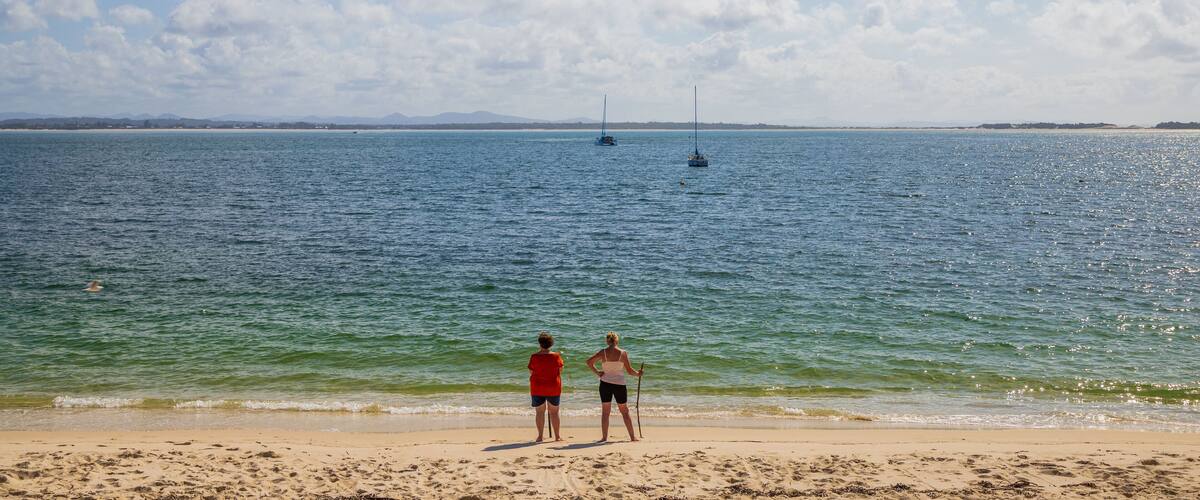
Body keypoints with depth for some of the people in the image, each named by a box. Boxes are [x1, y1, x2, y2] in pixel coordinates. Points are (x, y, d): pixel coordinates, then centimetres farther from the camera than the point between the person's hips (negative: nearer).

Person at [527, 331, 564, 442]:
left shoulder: (534, 357, -9)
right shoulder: (556, 356, -7)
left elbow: (531, 373, -2)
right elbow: (560, 371, 4)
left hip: (537, 388, 0)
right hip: (553, 388, 0)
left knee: (540, 412, 8)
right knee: (554, 412, 10)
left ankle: (540, 436, 7)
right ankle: (557, 436, 14)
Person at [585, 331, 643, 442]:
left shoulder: (603, 352, -3)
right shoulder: (623, 353, -6)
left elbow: (589, 362, -7)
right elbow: (629, 370, -3)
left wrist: (597, 372, -1)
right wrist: (638, 374, 14)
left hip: (605, 383, 1)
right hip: (619, 384, 0)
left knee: (605, 411, 8)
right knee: (624, 411, 12)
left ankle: (604, 437, 6)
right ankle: (633, 436, 16)